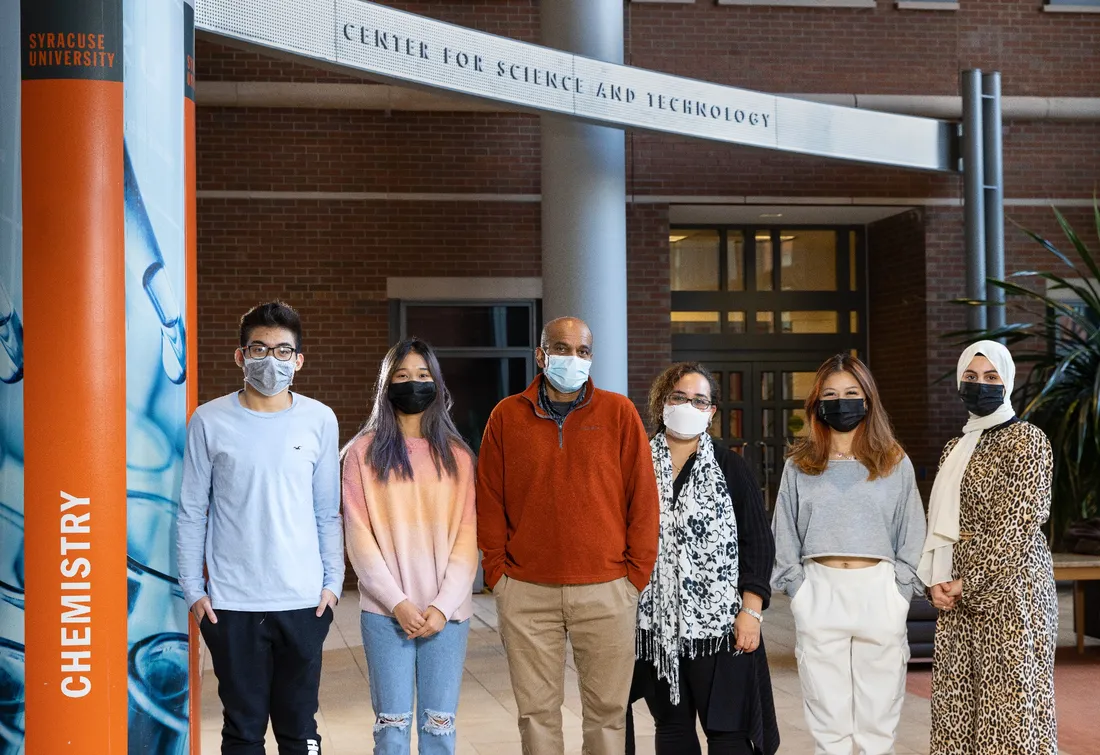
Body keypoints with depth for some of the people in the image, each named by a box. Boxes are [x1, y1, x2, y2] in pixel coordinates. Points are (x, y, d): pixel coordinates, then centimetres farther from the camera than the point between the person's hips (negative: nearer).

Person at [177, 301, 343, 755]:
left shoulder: (320, 420, 2)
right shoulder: (210, 421, -2)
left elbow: (327, 512, 7)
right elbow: (192, 514, 2)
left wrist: (332, 581, 3)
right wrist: (193, 590, -1)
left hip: (304, 601, 1)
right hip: (232, 604, -1)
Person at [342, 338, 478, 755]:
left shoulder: (457, 455, 9)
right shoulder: (364, 453, 3)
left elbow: (467, 536, 4)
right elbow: (358, 535, -2)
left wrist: (442, 605, -8)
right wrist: (397, 602, -11)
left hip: (447, 611, 2)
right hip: (385, 611, -1)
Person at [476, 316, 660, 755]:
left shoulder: (619, 413, 4)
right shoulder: (507, 417, 7)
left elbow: (642, 498, 3)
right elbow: (490, 502, 7)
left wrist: (636, 573, -1)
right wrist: (497, 572, 1)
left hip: (606, 592, -1)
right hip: (526, 593, 1)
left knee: (606, 711, 4)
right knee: (536, 710, 6)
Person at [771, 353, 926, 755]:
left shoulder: (895, 464, 8)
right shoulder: (798, 466, 8)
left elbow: (911, 539, 7)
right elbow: (785, 538, 8)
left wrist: (898, 594, -1)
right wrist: (800, 592, 0)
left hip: (879, 592, 0)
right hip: (820, 593, 0)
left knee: (878, 721, 3)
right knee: (828, 722, 2)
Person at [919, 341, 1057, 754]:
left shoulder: (1027, 440, -4)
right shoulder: (955, 449, 17)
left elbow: (1021, 522, -12)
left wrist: (970, 584, -13)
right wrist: (936, 581, 1)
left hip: (1010, 587, -7)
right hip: (958, 595, 7)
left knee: (1011, 699, -5)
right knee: (956, 700, 5)